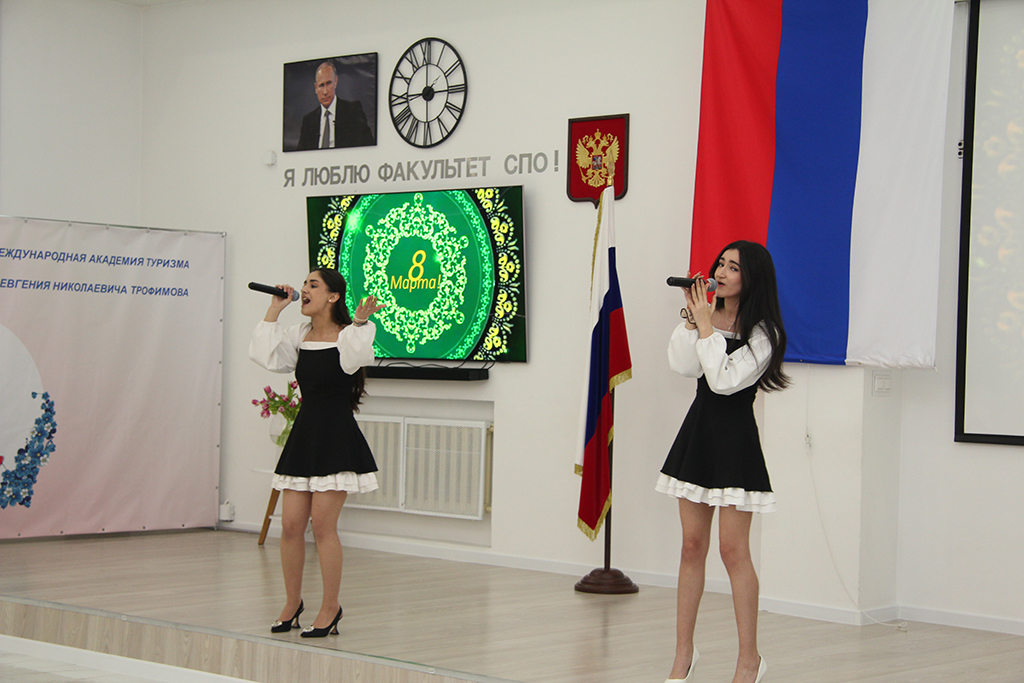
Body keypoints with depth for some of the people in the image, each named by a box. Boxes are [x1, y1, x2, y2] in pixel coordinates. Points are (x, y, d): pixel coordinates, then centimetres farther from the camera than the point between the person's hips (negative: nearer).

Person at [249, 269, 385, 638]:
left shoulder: (347, 334, -7)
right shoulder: (299, 335, 11)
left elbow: (353, 357, -27)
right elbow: (265, 355, 3)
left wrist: (360, 323, -39)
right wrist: (274, 311, 3)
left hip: (337, 439, -6)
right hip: (304, 433, 6)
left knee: (323, 524, -5)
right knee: (291, 524, 5)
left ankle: (330, 608, 8)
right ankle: (292, 603, 20)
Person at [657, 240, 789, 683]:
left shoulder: (761, 332, -10)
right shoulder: (705, 316, 6)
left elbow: (724, 380, -20)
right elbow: (682, 366, -6)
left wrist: (707, 326, -15)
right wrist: (691, 317, -11)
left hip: (735, 439, -5)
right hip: (697, 431, 6)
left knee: (733, 549, -5)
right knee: (692, 545, 9)